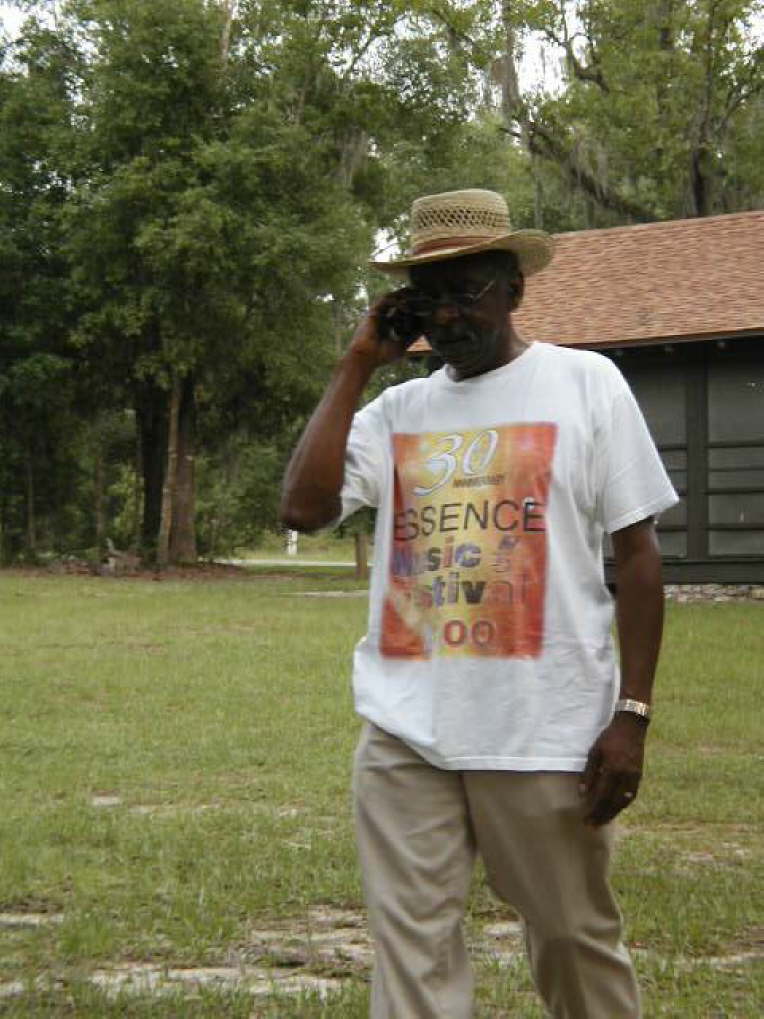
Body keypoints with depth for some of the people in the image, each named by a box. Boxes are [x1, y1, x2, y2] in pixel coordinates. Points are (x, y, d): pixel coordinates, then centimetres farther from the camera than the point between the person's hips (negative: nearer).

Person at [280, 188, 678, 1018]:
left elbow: (637, 554, 0)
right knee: (411, 949, 3)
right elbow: (303, 508, -4)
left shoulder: (585, 383, 1)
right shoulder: (395, 410, 10)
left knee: (577, 940, 10)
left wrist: (631, 717, -7)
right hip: (405, 732, 3)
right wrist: (356, 365, 1)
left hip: (548, 732, -3)